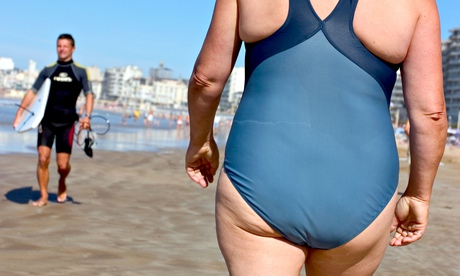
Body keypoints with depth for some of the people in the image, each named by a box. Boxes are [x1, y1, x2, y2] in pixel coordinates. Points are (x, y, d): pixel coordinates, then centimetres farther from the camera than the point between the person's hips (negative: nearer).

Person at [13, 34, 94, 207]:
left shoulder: (80, 72, 4)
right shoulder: (48, 70, 8)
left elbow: (89, 95, -2)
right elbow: (32, 92, 7)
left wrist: (87, 116, -18)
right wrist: (19, 113, -2)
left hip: (67, 123, -1)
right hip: (47, 121, 1)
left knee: (63, 165, -2)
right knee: (43, 159, -8)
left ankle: (62, 184, 32)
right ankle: (43, 196, 5)